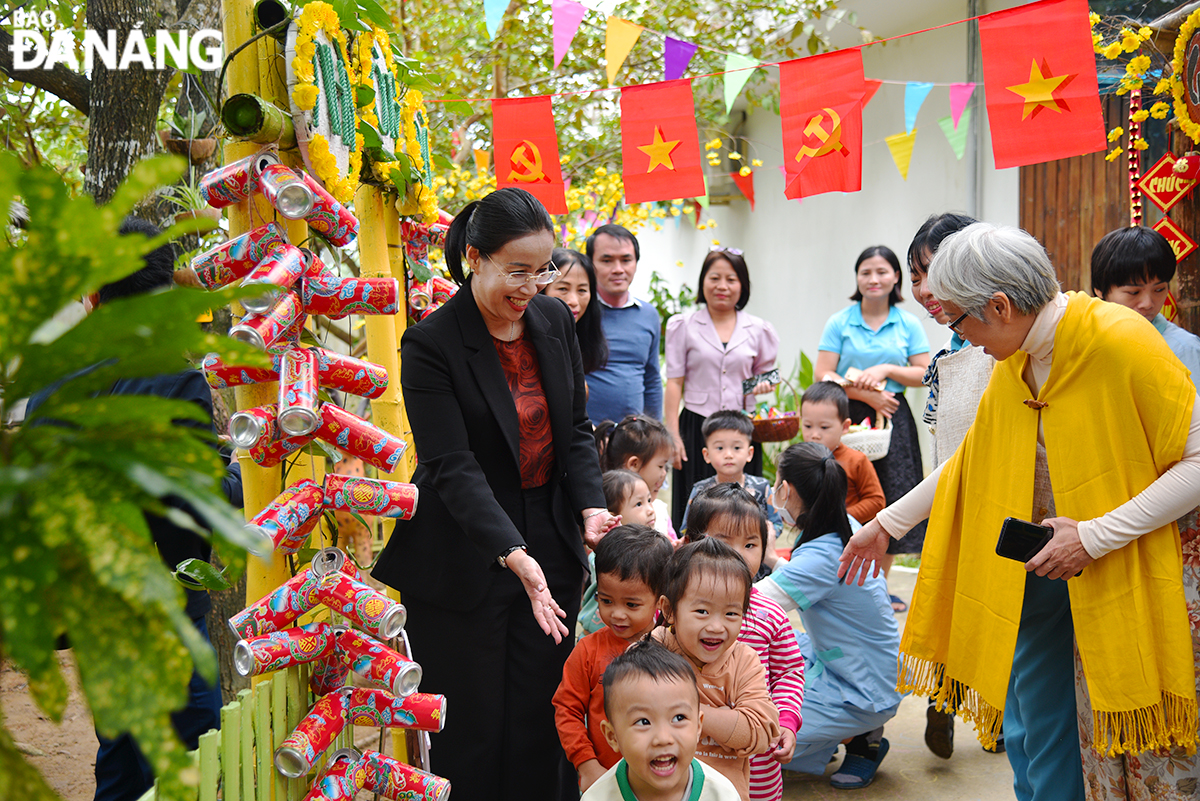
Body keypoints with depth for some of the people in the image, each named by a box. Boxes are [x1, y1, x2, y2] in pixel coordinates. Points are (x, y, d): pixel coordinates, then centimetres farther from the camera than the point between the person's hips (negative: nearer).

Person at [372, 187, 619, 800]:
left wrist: (590, 505, -8)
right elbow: (452, 467, -21)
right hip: (465, 564, -5)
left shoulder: (555, 322, 5)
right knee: (474, 727, 5)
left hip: (549, 550, 5)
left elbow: (575, 429, 10)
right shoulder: (430, 346, -14)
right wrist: (514, 556, -31)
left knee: (540, 723, 11)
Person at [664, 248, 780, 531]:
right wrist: (672, 434, -5)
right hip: (696, 430, -2)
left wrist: (763, 386, -6)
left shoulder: (758, 330, 10)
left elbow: (764, 376, 19)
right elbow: (674, 383, 2)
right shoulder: (683, 326, 5)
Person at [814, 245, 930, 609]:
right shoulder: (839, 323, 3)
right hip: (848, 419, -1)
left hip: (893, 420, 2)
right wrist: (867, 395, -12)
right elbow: (823, 376, -3)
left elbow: (924, 374, 5)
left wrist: (887, 369, -11)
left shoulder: (909, 324, 7)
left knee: (889, 500, 1)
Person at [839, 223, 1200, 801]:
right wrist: (886, 524, 17)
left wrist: (1096, 535, -22)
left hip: (1121, 572, -6)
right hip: (1035, 564, 6)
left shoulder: (1122, 340, -20)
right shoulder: (1012, 362, 1)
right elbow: (973, 459, 15)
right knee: (1034, 731, 11)